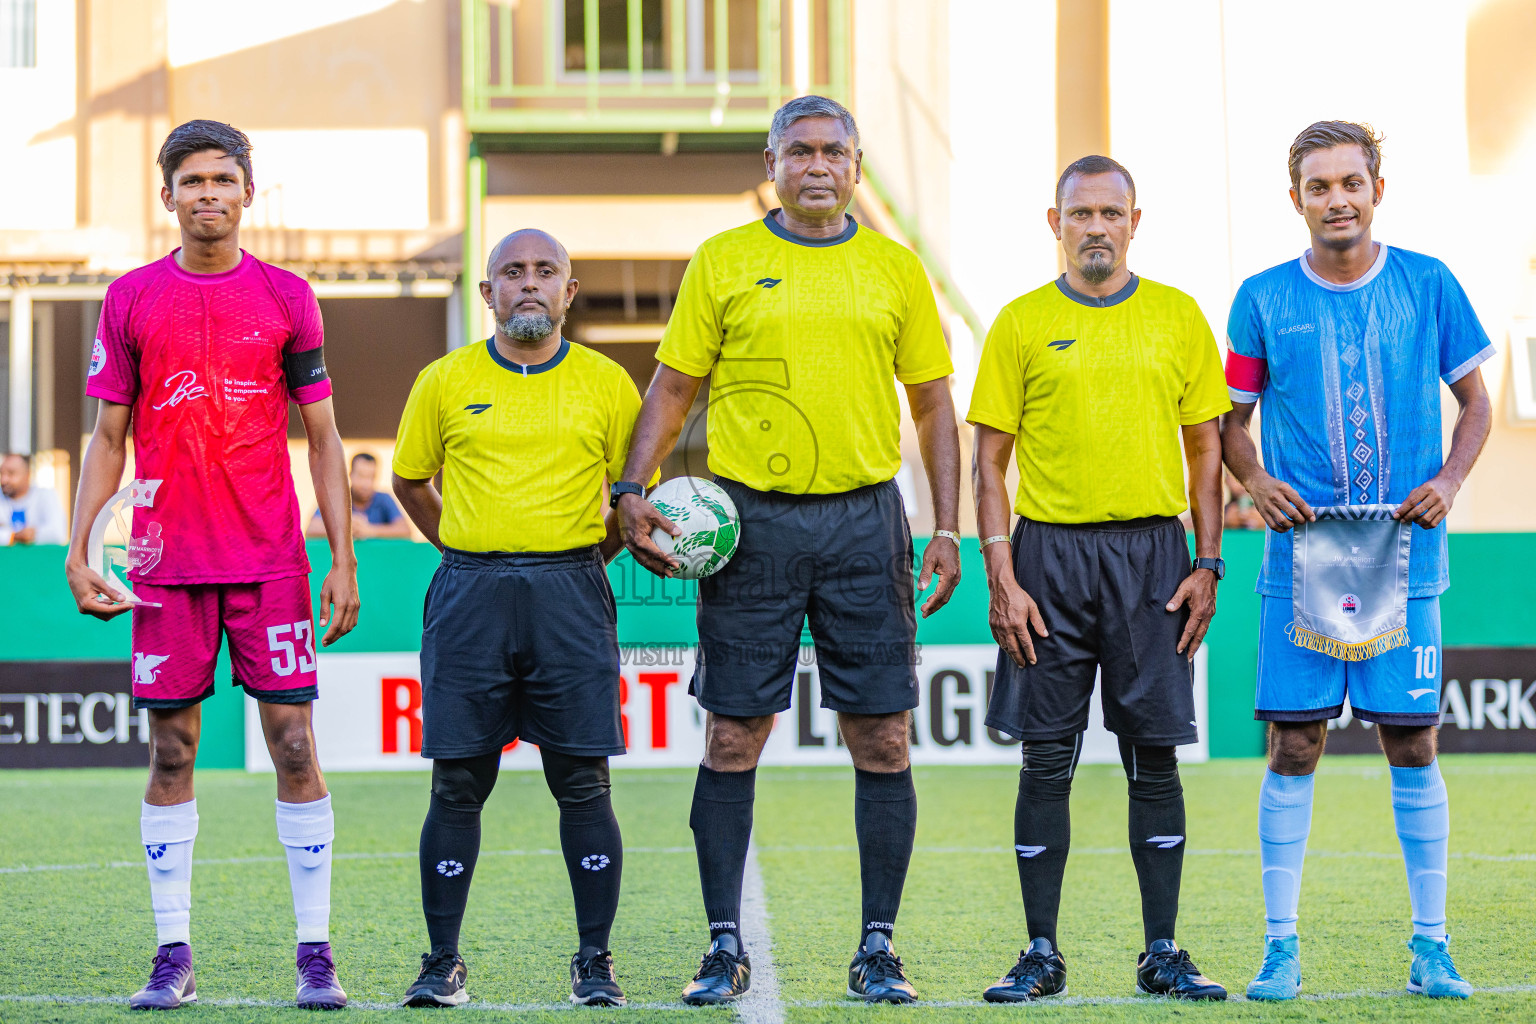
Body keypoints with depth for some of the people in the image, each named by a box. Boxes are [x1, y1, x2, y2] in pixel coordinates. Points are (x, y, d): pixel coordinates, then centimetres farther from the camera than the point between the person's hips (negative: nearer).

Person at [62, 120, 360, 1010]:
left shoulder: (287, 297, 4)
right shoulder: (132, 300, 6)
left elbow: (324, 437, 7)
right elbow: (108, 439, 9)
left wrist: (343, 559, 0)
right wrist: (79, 548, -1)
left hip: (271, 560, -1)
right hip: (168, 562, 1)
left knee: (294, 745, -3)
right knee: (171, 752, 3)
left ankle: (316, 953, 2)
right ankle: (174, 955, 9)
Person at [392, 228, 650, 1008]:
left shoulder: (606, 385, 6)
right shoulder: (445, 382, 6)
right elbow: (410, 481, 18)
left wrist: (586, 555, 8)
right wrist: (470, 553, 12)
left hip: (571, 595, 0)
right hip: (470, 596, 0)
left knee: (582, 783, -2)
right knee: (458, 784, 0)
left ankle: (595, 962, 7)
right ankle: (442, 960, 9)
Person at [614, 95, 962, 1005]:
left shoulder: (895, 269, 8)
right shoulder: (724, 263, 5)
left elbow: (934, 405, 11)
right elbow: (673, 387, 8)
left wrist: (949, 529, 3)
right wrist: (633, 492, -5)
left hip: (863, 519, 1)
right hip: (751, 520, -1)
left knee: (883, 739, 0)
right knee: (734, 738, 0)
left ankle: (879, 948, 9)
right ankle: (726, 947, 8)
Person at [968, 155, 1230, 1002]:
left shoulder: (1177, 318, 7)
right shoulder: (1022, 324, 4)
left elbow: (1206, 448, 10)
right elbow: (990, 460, 3)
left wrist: (1207, 564, 1)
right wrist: (1002, 579, -6)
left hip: (1151, 551, 1)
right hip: (1050, 555, -1)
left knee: (1155, 756, 3)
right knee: (1047, 761, 1)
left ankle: (1162, 954, 9)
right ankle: (1042, 955, 8)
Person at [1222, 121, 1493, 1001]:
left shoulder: (1428, 285, 3)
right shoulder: (1264, 299, 3)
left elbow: (1475, 402, 10)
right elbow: (1232, 419, 11)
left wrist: (1449, 481, -7)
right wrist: (1256, 481, -9)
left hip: (1405, 557, 0)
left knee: (1413, 744, 2)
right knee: (1293, 746, -1)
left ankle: (1431, 947, 10)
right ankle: (1281, 947, 6)